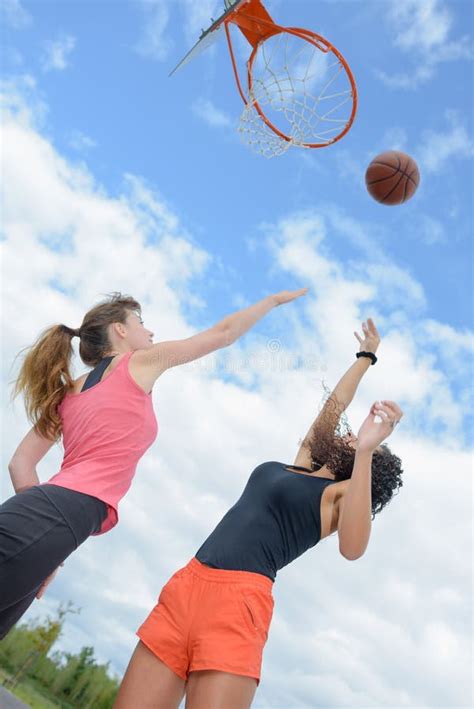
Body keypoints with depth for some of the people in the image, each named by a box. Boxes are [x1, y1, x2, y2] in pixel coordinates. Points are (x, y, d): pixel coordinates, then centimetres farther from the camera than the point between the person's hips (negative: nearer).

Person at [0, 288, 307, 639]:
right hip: (65, 514, -8)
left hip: (40, 506, 8)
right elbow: (224, 333, 14)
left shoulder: (70, 392, 23)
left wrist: (41, 517, 15)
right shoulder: (139, 362, 6)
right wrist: (276, 298, 26)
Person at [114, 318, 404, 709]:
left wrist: (365, 449, -26)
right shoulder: (299, 467, 21)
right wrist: (366, 357, 40)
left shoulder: (342, 494, 4)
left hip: (239, 601, -6)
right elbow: (333, 406, 30)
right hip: (186, 585, 6)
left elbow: (352, 547, -19)